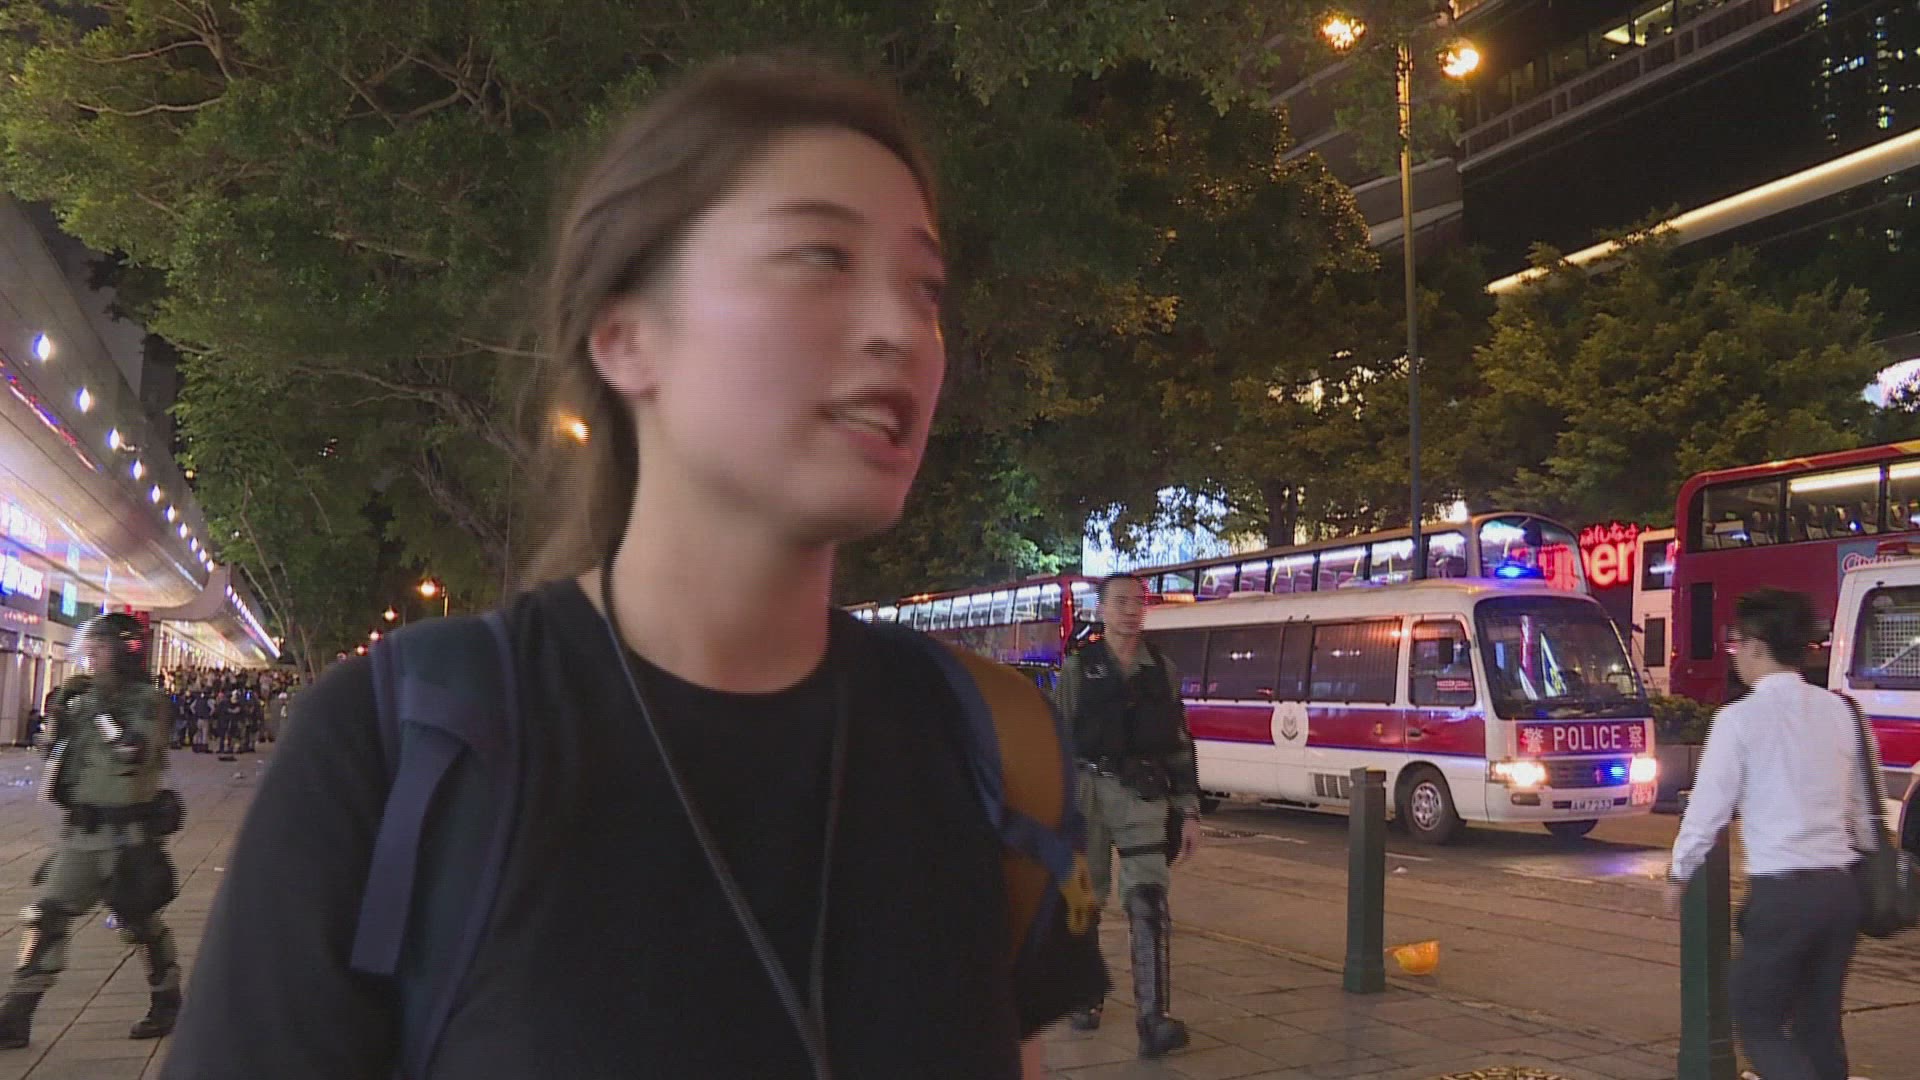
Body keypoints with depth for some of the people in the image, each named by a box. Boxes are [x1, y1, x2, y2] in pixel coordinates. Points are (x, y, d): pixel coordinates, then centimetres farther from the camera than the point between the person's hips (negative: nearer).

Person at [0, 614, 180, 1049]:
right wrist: (60, 717, 1)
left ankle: (166, 1000, 23)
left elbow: (132, 753, -24)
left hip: (126, 831, -6)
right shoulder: (85, 699, 8)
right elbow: (59, 757, 17)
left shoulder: (145, 700, -9)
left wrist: (103, 710, -20)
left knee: (140, 919, 5)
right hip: (81, 830, 6)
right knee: (47, 915, 2)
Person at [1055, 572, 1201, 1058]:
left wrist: (1190, 812, 7)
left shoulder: (1162, 671, 9)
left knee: (1149, 904, -11)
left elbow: (1179, 745, 11)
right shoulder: (1078, 667, 1)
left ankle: (1154, 1021, -16)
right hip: (1088, 794, -1)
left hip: (1144, 798, 1)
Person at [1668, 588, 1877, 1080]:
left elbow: (1709, 805, -6)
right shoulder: (1840, 711, 5)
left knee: (1758, 1022, 6)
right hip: (1840, 887, 6)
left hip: (1781, 892, -6)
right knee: (1820, 1022, 17)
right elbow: (1865, 805, 11)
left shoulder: (1741, 718, -11)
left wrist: (1679, 875, 7)